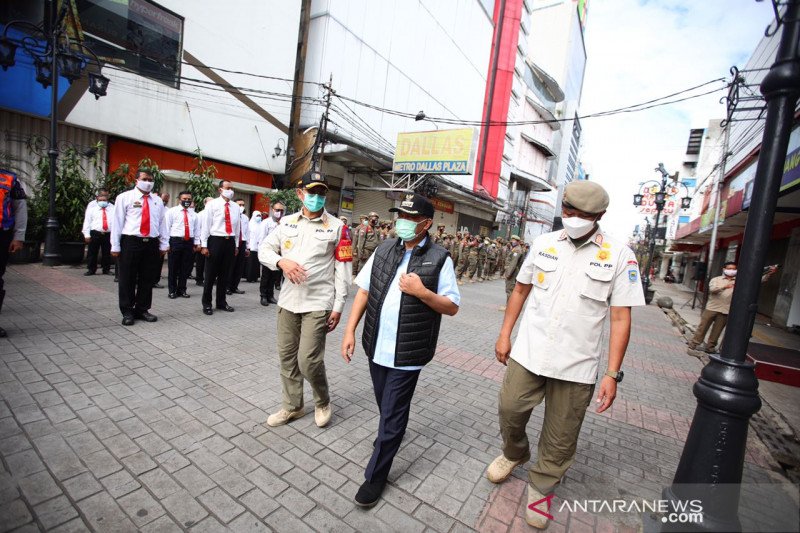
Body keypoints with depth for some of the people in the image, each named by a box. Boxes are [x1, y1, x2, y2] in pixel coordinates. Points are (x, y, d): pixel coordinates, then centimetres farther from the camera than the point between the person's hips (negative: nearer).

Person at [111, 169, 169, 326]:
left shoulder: (158, 201, 13)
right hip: (131, 242, -3)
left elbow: (162, 223, 11)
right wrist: (115, 246, -4)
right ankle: (127, 312, 16)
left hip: (152, 244, 3)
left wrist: (164, 244, 6)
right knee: (128, 280, 4)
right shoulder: (124, 197, 2)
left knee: (148, 279, 9)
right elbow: (117, 222, 0)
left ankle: (142, 310, 22)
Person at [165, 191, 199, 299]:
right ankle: (172, 290, 14)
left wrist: (197, 243, 8)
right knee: (173, 268, 3)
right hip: (175, 241, -3)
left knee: (186, 268, 7)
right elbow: (167, 227, -1)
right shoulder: (171, 211, 3)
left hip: (189, 242, 3)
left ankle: (181, 290, 18)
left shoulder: (193, 214, 15)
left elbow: (196, 229, 15)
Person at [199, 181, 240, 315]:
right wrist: (204, 245, -10)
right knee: (211, 274, 3)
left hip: (230, 242, 4)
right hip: (215, 240, -4)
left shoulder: (236, 207, 11)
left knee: (225, 274, 11)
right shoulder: (212, 204, -2)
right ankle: (207, 304, 16)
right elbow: (205, 225, -5)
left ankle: (221, 302, 23)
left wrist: (236, 245, 13)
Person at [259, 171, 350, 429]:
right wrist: (282, 261, -13)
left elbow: (342, 269, -4)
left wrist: (338, 306, -7)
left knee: (308, 361, -6)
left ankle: (323, 402, 24)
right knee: (287, 356, 13)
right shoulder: (287, 222, 7)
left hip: (318, 303, -4)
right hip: (288, 300, 5)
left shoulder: (337, 227, -4)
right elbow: (264, 249, 10)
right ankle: (292, 407, 34)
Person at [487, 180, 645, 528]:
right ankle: (514, 454, 45)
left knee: (560, 438, 13)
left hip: (577, 365, -1)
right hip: (527, 354, 2)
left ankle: (541, 487, 40)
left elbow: (620, 318, -5)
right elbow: (520, 290, 10)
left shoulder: (619, 255, -5)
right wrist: (504, 336, 7)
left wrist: (612, 374, -8)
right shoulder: (543, 243, 2)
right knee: (510, 411, 12)